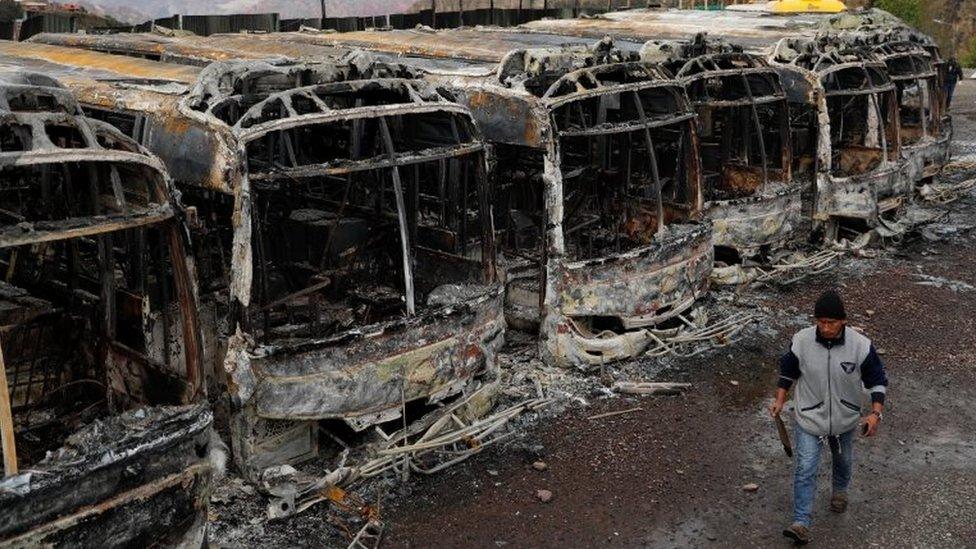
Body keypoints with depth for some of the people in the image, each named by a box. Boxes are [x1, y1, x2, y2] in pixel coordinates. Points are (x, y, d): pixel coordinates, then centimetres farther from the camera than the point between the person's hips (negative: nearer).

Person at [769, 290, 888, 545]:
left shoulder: (860, 345, -21)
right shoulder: (801, 341, -18)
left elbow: (877, 379, -8)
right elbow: (788, 370, 1)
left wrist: (875, 413, -17)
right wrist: (780, 400, -5)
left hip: (844, 419, 1)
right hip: (809, 417, -1)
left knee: (843, 459, 27)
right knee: (805, 469, -8)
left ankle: (840, 490, 58)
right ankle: (801, 523, -3)